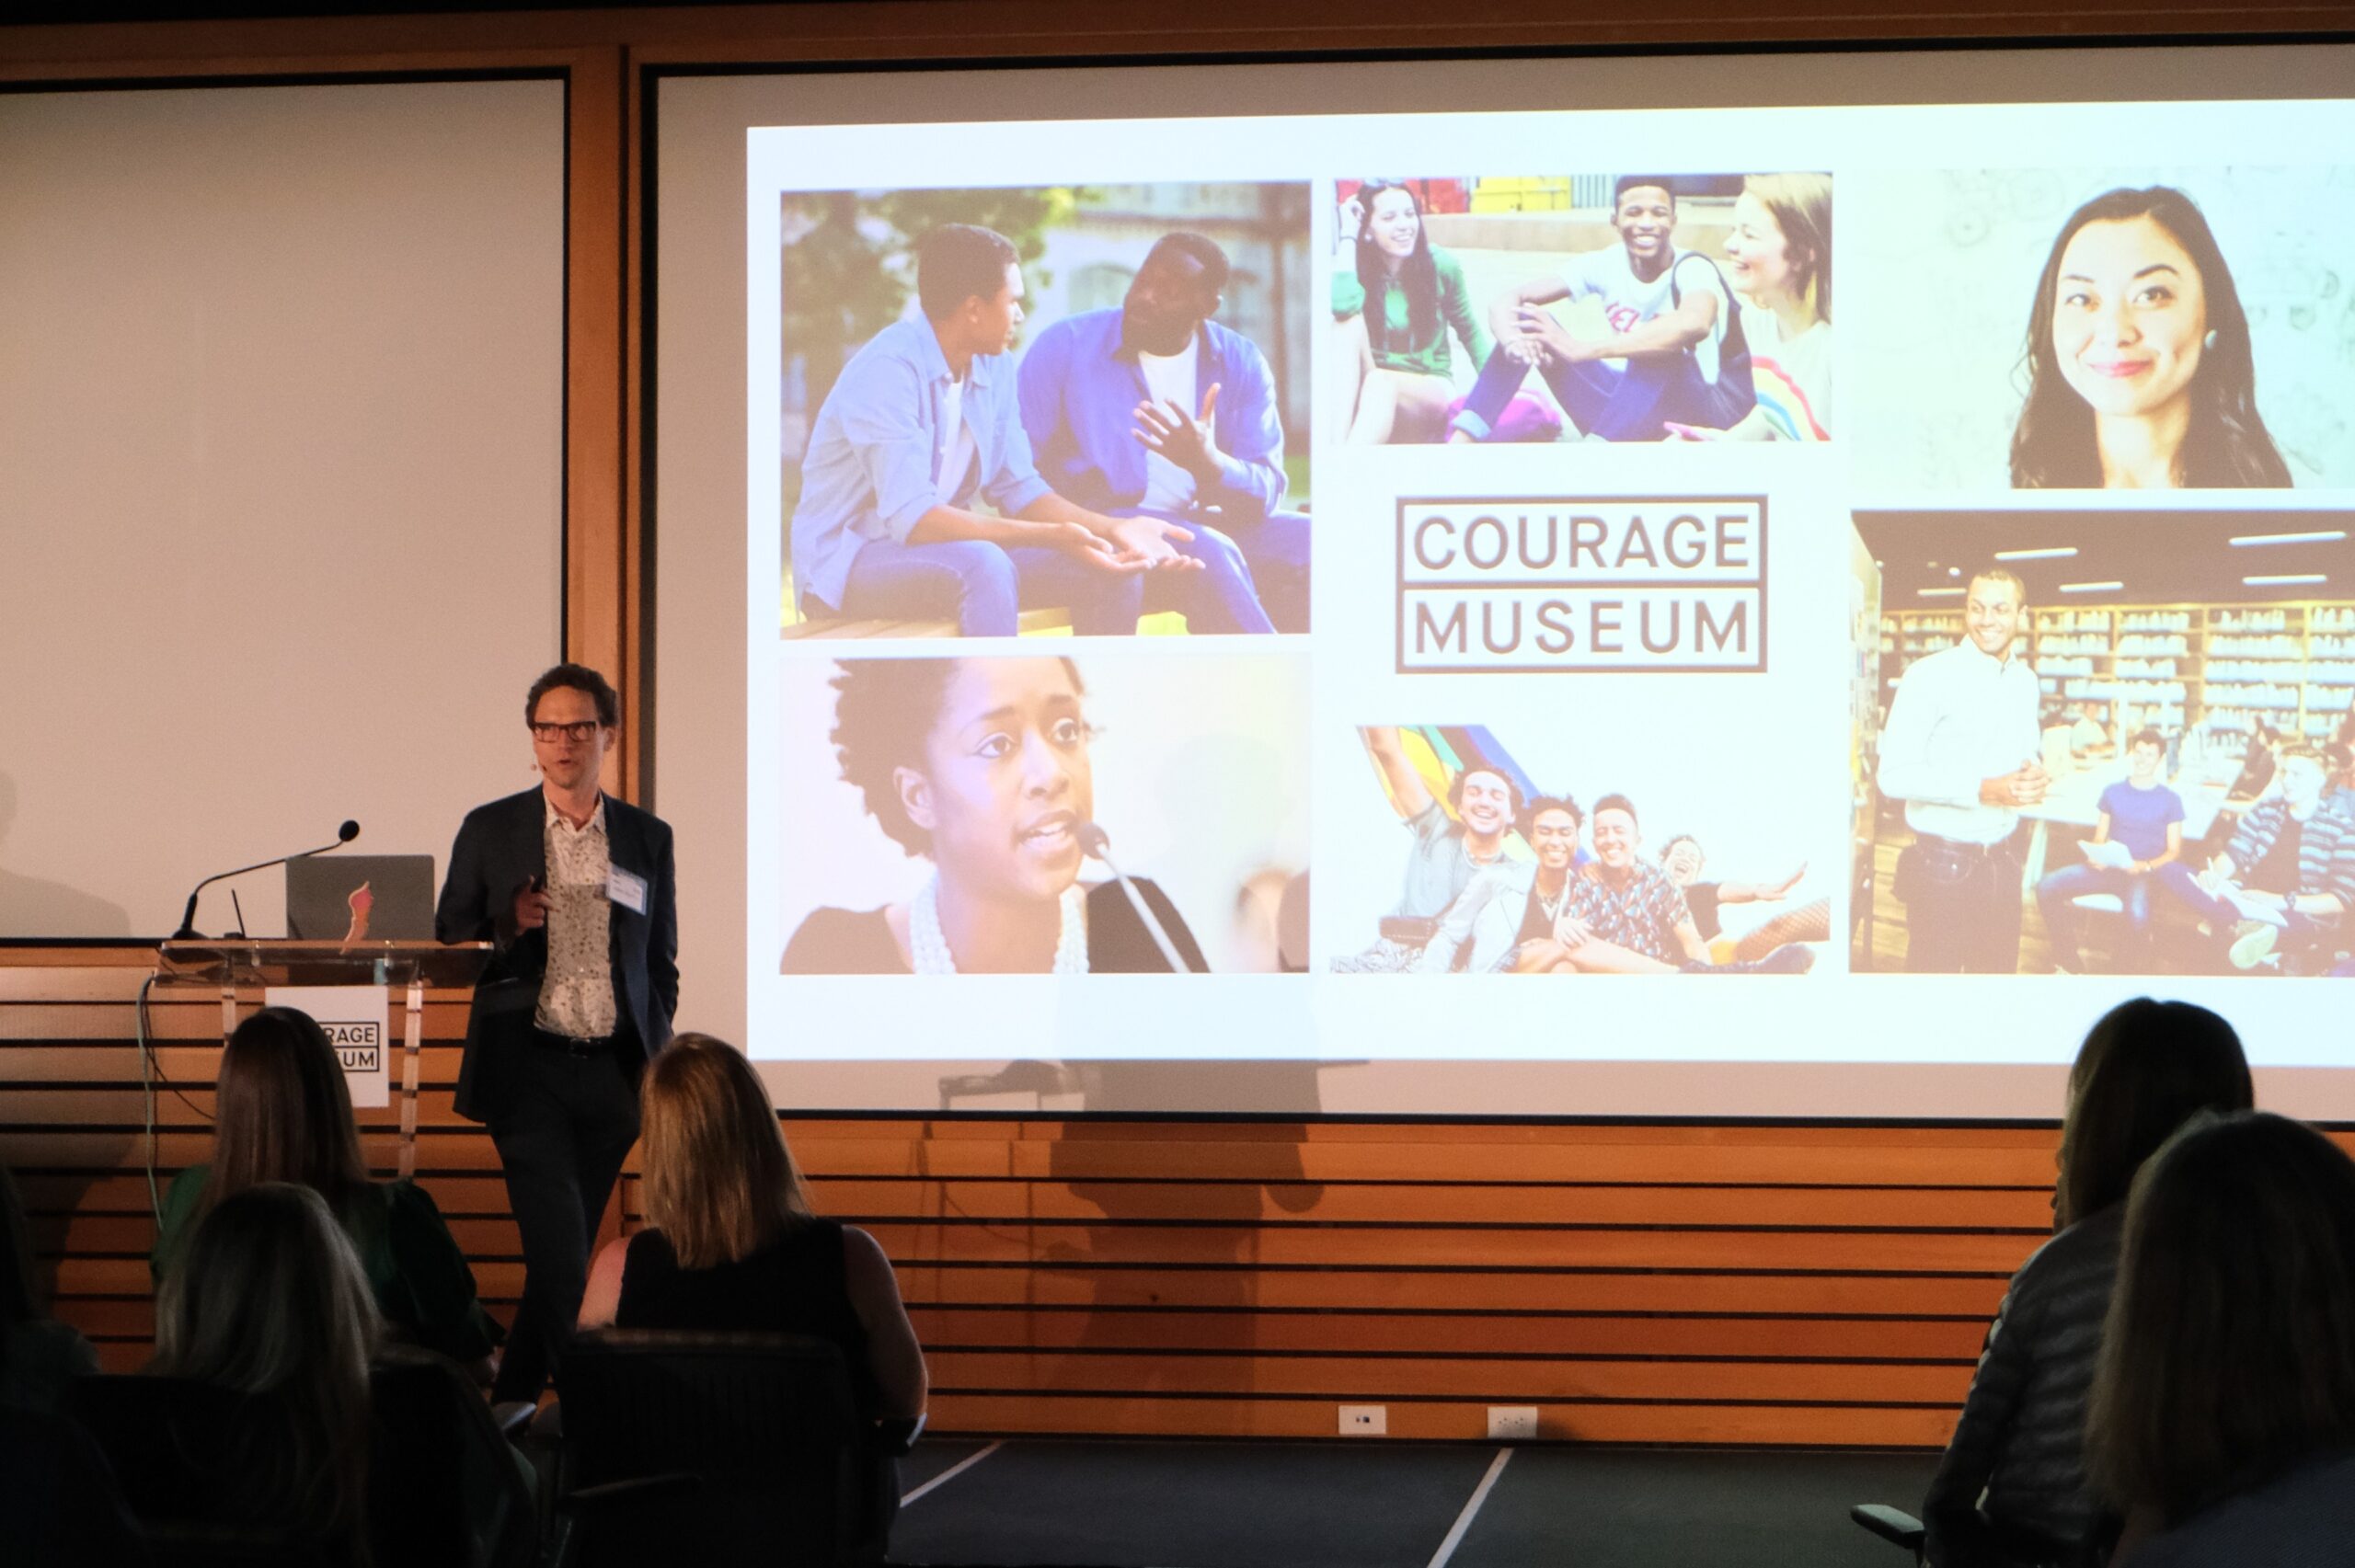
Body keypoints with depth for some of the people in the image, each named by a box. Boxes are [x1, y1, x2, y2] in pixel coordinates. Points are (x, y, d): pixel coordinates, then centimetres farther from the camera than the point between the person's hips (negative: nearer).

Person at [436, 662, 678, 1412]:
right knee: (562, 1258, -14)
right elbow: (447, 947, 6)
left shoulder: (648, 838, 10)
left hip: (612, 1072, 3)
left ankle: (509, 1408, 20)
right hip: (526, 1069, -3)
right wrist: (506, 923, -13)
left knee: (563, 1257, 8)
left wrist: (655, 1070, 7)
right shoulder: (490, 831, 5)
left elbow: (661, 965, 14)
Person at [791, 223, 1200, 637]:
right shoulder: (888, 370, -22)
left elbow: (1019, 489, 7)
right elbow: (911, 518, -30)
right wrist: (1053, 537, -33)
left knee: (1112, 570, -7)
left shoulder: (995, 368, 4)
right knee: (984, 565, -37)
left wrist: (1113, 529, -10)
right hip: (846, 563, -8)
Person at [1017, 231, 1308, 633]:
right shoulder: (1066, 346, -2)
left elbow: (1263, 494, -3)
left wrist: (1207, 463, -26)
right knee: (1204, 551, -33)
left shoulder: (1240, 362, 6)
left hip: (1204, 526, 4)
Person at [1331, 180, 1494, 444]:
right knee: (1349, 323, -30)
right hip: (1363, 397, 0)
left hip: (1431, 391, 0)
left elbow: (1471, 331, 10)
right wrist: (1348, 237, -20)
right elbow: (1342, 306, -30)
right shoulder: (1354, 270, -6)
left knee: (1380, 382, -36)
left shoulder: (1441, 266, -1)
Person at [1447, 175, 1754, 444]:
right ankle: (1460, 441, -21)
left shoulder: (1693, 270, -17)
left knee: (1658, 351, -37)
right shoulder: (1606, 266, -1)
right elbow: (1509, 299, -8)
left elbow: (1695, 323, -42)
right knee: (1530, 322, -8)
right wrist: (1513, 341, -34)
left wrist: (1582, 350, -45)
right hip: (1628, 419, 5)